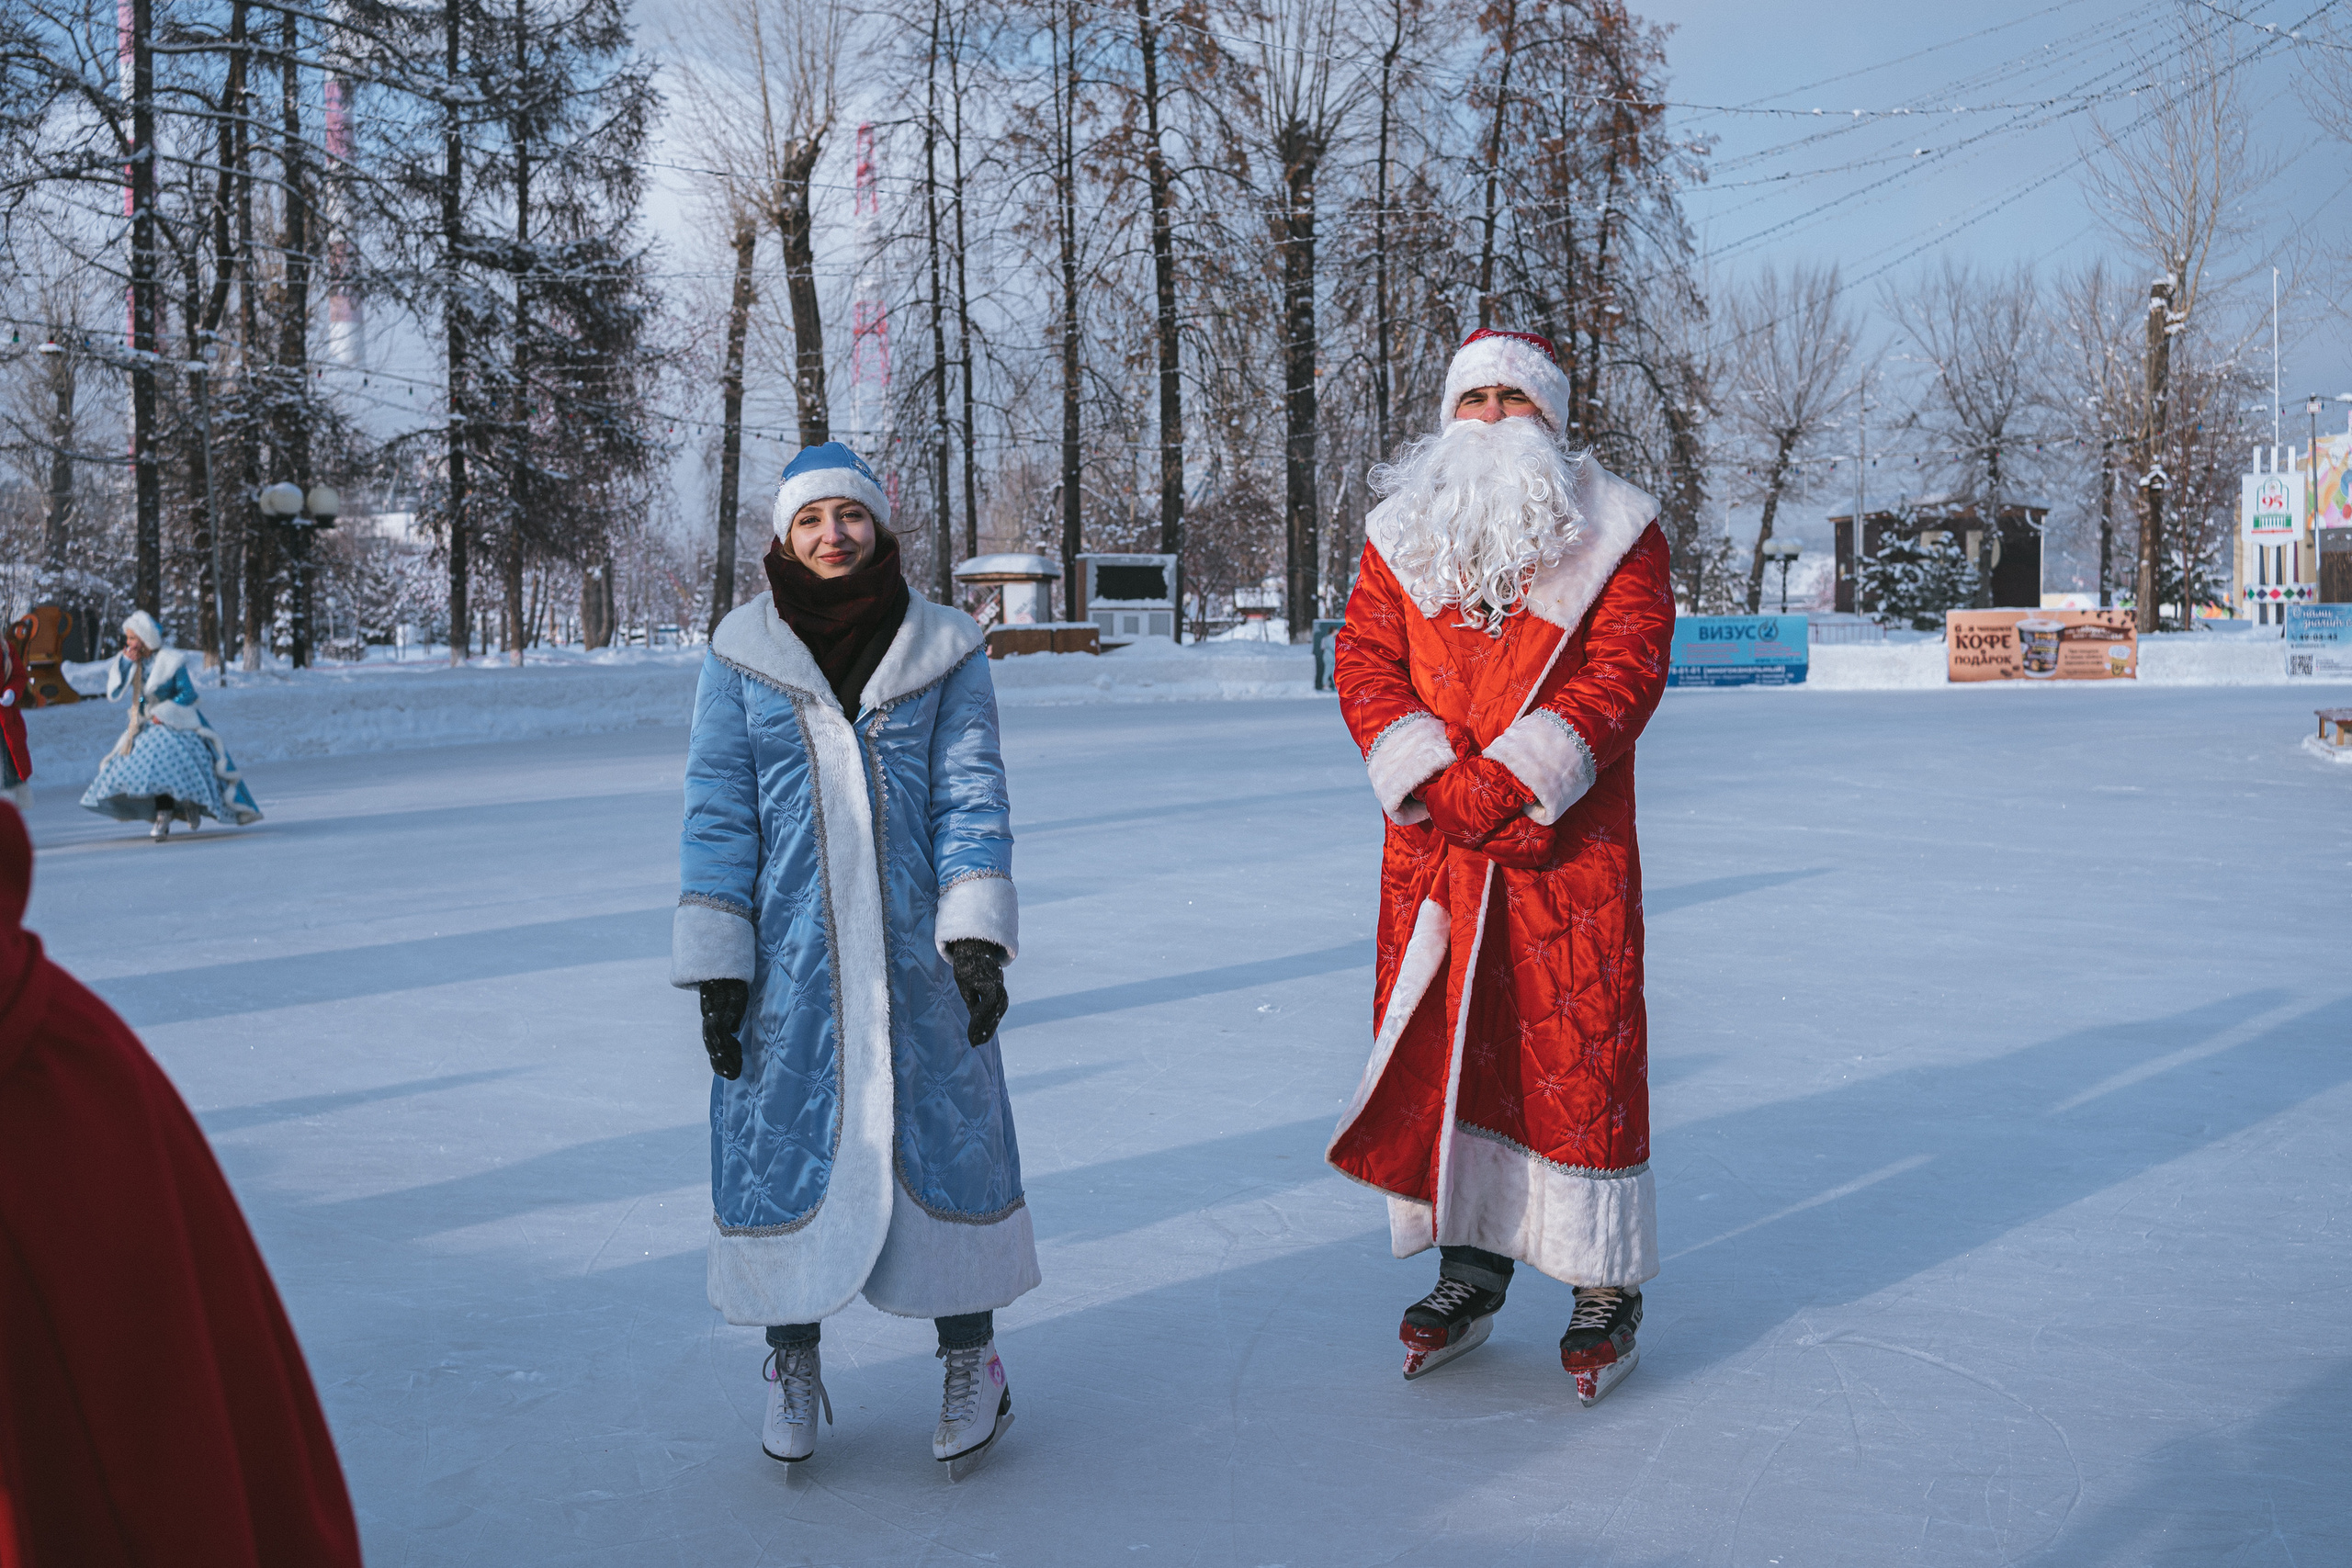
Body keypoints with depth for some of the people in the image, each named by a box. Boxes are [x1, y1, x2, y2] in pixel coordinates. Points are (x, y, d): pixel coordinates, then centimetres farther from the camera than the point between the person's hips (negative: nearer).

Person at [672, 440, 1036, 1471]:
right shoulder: (740, 653, 3)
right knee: (780, 1134, 3)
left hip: (915, 947, 0)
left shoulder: (944, 649, 3)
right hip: (787, 948, 0)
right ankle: (791, 1360, 21)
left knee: (944, 1122, 3)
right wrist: (715, 965, -3)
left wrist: (978, 939, -10)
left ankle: (971, 1359, 19)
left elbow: (971, 797, 0)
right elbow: (717, 810, 2)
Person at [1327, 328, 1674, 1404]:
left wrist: (1511, 780, -18)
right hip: (1430, 841, 3)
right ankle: (1471, 1263, 22)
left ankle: (1606, 1284, 12)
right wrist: (1437, 784, -12)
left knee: (1581, 1051, -1)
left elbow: (1625, 670, -8)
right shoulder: (1401, 534, 11)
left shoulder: (1616, 533, 2)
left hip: (1570, 843, -3)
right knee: (1439, 1040, 7)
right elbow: (1364, 660, 3)